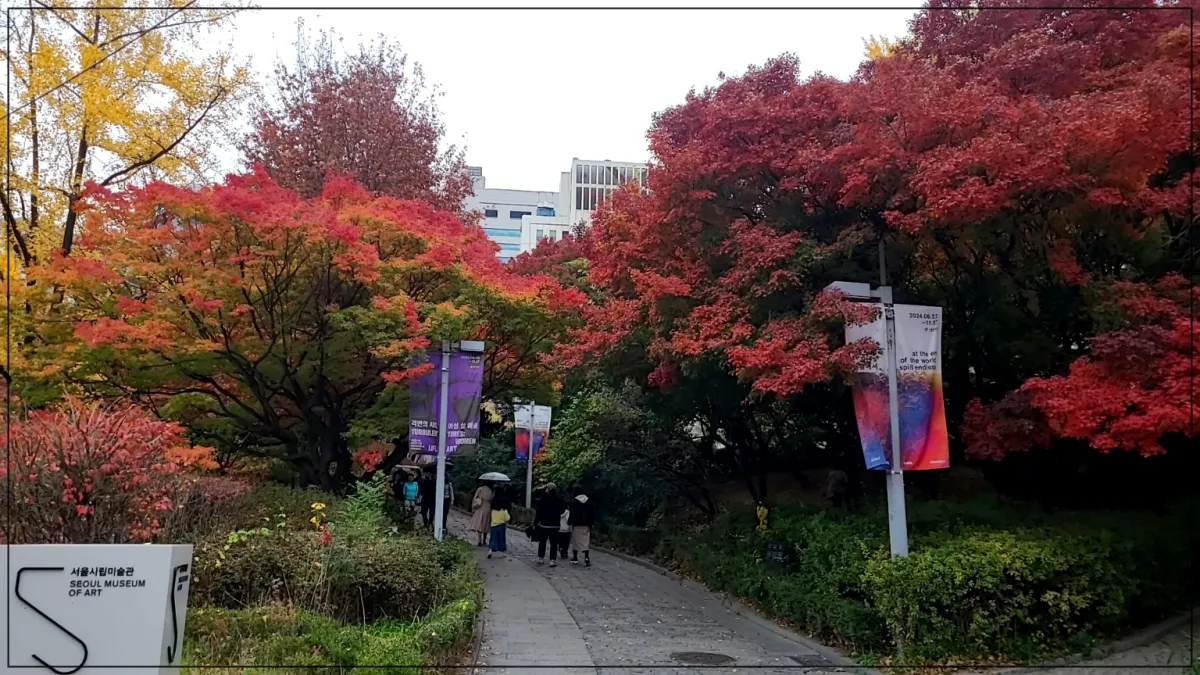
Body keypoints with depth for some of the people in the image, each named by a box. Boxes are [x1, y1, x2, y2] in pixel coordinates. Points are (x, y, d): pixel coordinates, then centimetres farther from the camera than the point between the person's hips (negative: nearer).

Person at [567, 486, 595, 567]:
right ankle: (586, 558, -13)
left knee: (575, 541, 9)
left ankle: (575, 558, 15)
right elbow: (593, 513, 8)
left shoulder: (573, 502, -4)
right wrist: (592, 523, 11)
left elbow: (571, 513, -8)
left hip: (576, 524, -2)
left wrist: (570, 523, -5)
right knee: (586, 542, 1)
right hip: (586, 525, 2)